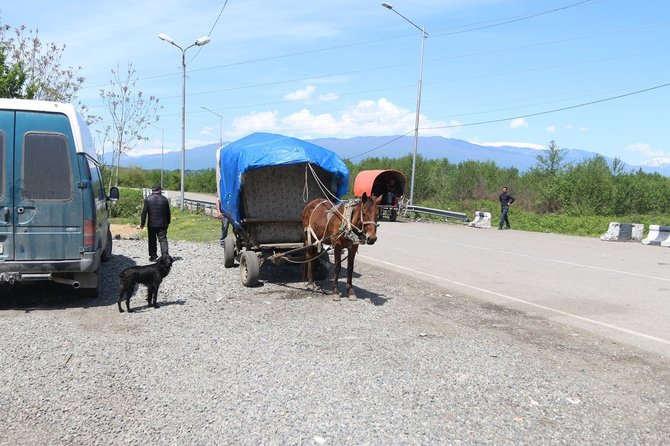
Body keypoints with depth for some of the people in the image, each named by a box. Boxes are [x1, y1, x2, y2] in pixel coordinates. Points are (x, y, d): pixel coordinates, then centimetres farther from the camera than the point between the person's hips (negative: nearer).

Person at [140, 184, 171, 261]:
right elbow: (168, 212, 8)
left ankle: (153, 257, 14)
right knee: (163, 240, 2)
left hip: (151, 224, -1)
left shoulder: (147, 199, -5)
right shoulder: (164, 199, 1)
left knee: (152, 241, 10)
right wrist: (167, 222, 19)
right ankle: (165, 256, -10)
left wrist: (142, 223, 0)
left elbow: (144, 212, -6)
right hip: (162, 224, 1)